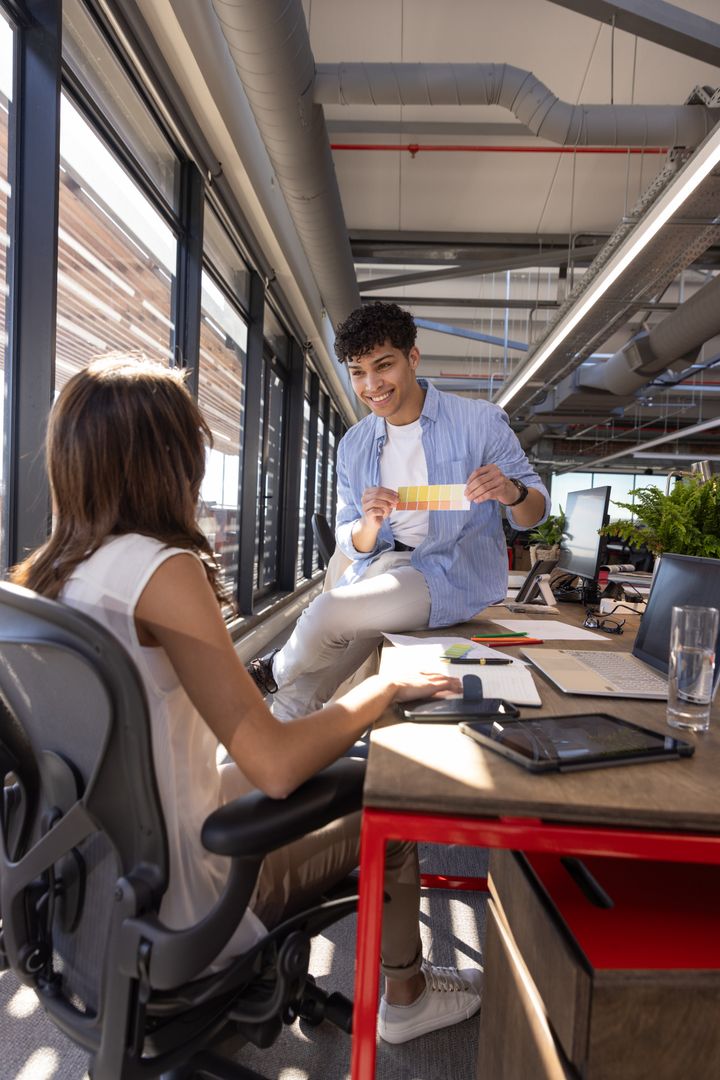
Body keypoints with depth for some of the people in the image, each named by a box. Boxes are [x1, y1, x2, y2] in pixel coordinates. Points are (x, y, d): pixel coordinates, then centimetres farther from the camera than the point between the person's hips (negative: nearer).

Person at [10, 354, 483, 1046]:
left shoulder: (41, 576, -3)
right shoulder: (161, 568, -28)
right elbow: (277, 766, -30)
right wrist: (384, 689, -16)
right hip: (177, 902, -7)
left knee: (343, 775, 22)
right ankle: (405, 998, 33)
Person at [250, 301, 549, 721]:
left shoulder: (480, 421, -7)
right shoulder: (354, 445, 6)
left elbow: (536, 510, -2)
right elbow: (352, 544, 8)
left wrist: (512, 492, -27)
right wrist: (369, 527, -17)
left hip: (456, 573, -4)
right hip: (380, 568, 5)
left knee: (328, 611, -24)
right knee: (296, 696, -9)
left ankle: (274, 671, 8)